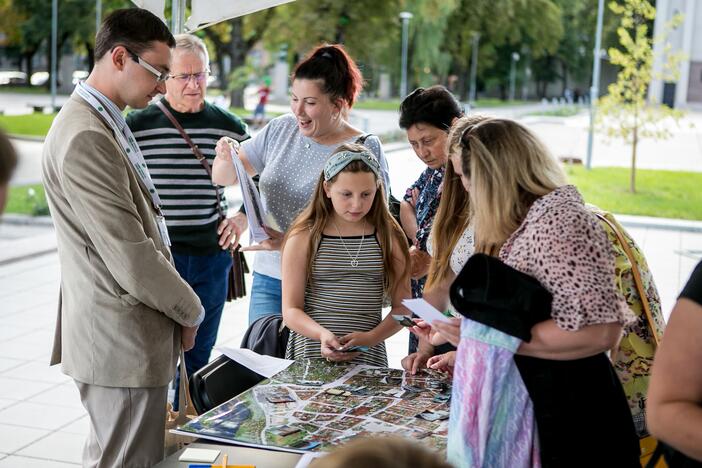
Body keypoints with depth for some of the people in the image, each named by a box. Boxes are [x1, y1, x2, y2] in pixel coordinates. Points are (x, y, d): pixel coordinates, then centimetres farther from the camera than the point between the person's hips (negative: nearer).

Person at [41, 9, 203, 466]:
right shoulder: (84, 137, -21)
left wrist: (181, 308, 13)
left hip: (127, 336, 10)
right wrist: (190, 311, -7)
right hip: (123, 343, -10)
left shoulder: (107, 124, 13)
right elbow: (129, 256, -23)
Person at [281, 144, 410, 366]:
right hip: (311, 354, -1)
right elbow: (291, 310, 2)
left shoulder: (389, 237, 8)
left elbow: (402, 306, 9)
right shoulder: (303, 238, 2)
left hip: (369, 356, 1)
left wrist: (371, 337, -8)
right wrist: (322, 333, -17)